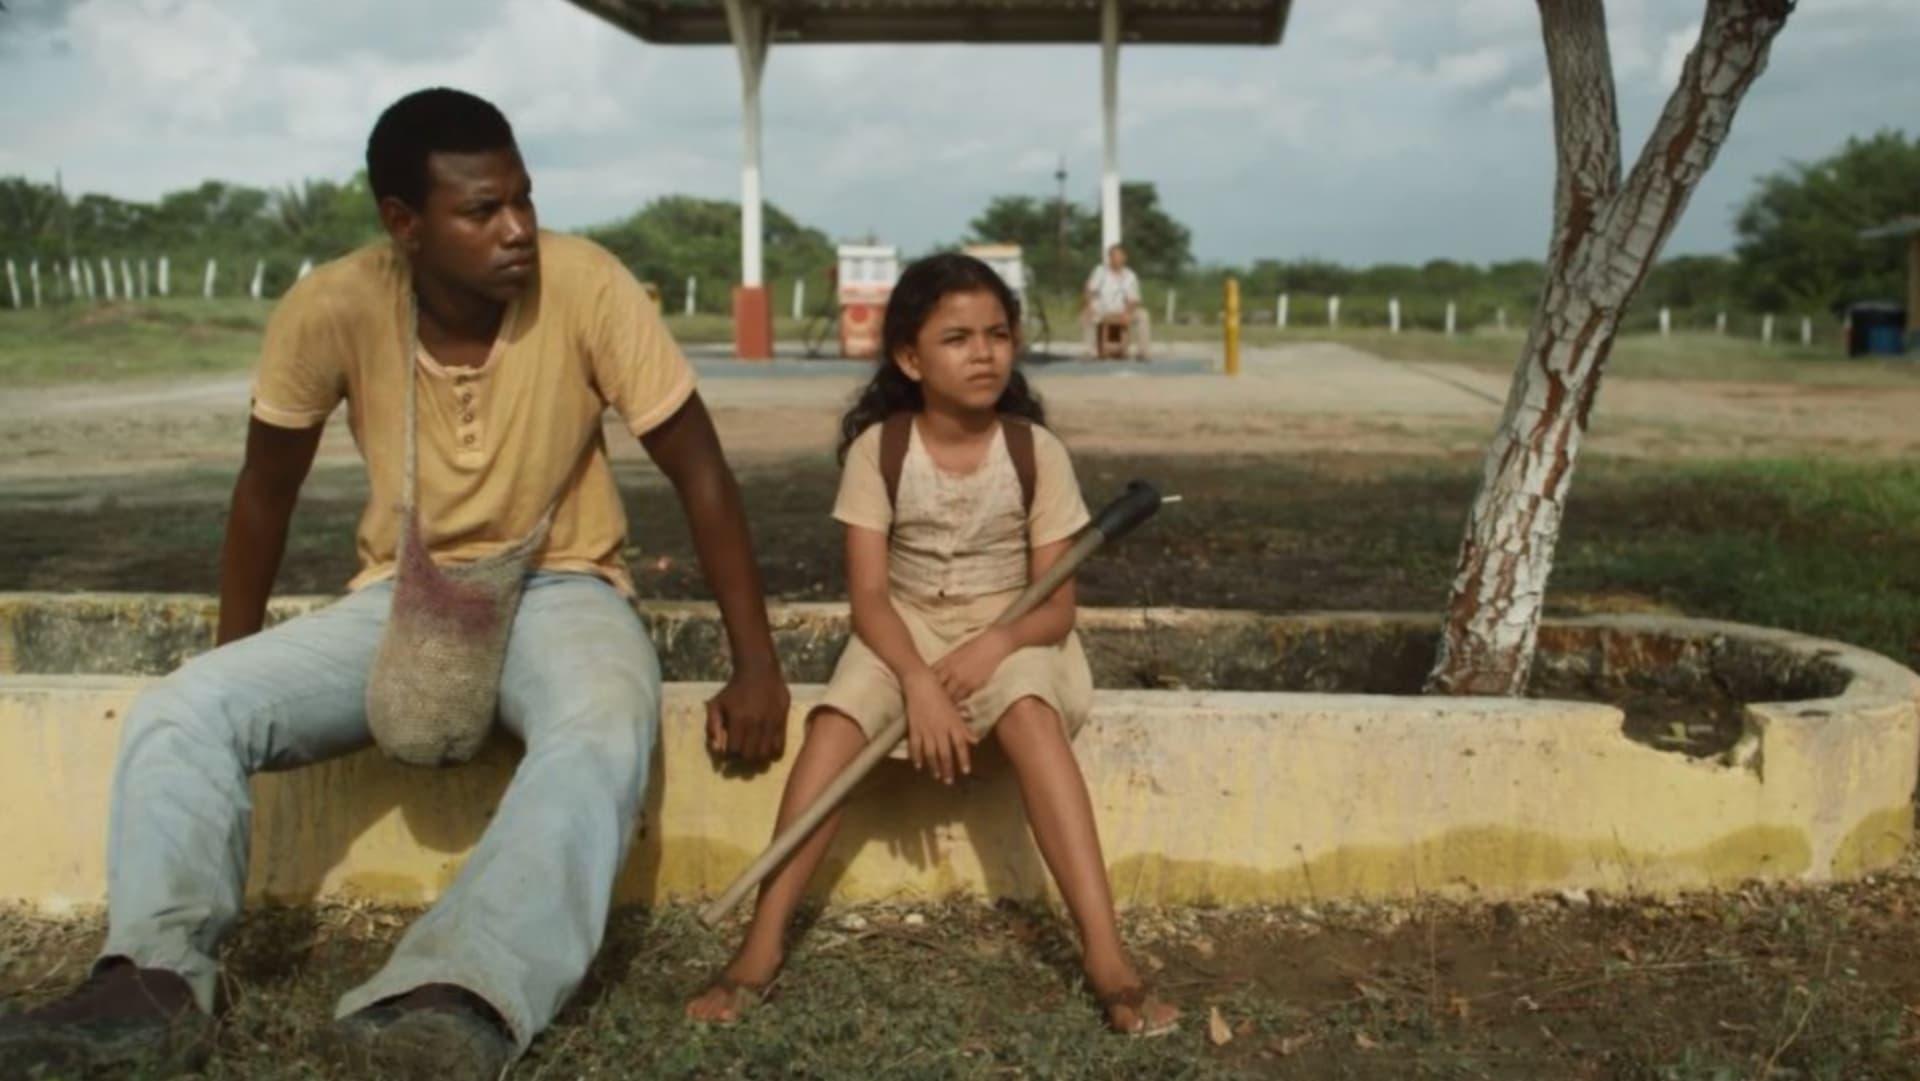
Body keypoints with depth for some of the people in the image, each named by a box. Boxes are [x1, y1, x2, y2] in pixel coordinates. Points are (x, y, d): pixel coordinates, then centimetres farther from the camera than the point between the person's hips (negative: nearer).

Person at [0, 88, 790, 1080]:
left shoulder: (585, 286, -19)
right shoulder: (331, 308, -14)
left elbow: (700, 472, -12)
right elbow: (267, 489, 2)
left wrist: (756, 664, -14)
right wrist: (234, 660, 9)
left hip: (559, 590, -2)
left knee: (602, 731, -37)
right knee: (180, 712, -17)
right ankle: (156, 982, -24)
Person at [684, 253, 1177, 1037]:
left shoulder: (1036, 451, -9)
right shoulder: (877, 450, -9)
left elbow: (1057, 603, -9)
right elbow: (868, 594, -13)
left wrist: (996, 643, -30)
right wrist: (919, 681, -31)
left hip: (1007, 631, -1)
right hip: (904, 628, 1)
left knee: (1029, 715, -34)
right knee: (836, 721, -29)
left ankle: (1105, 951, -36)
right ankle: (763, 941, -23)